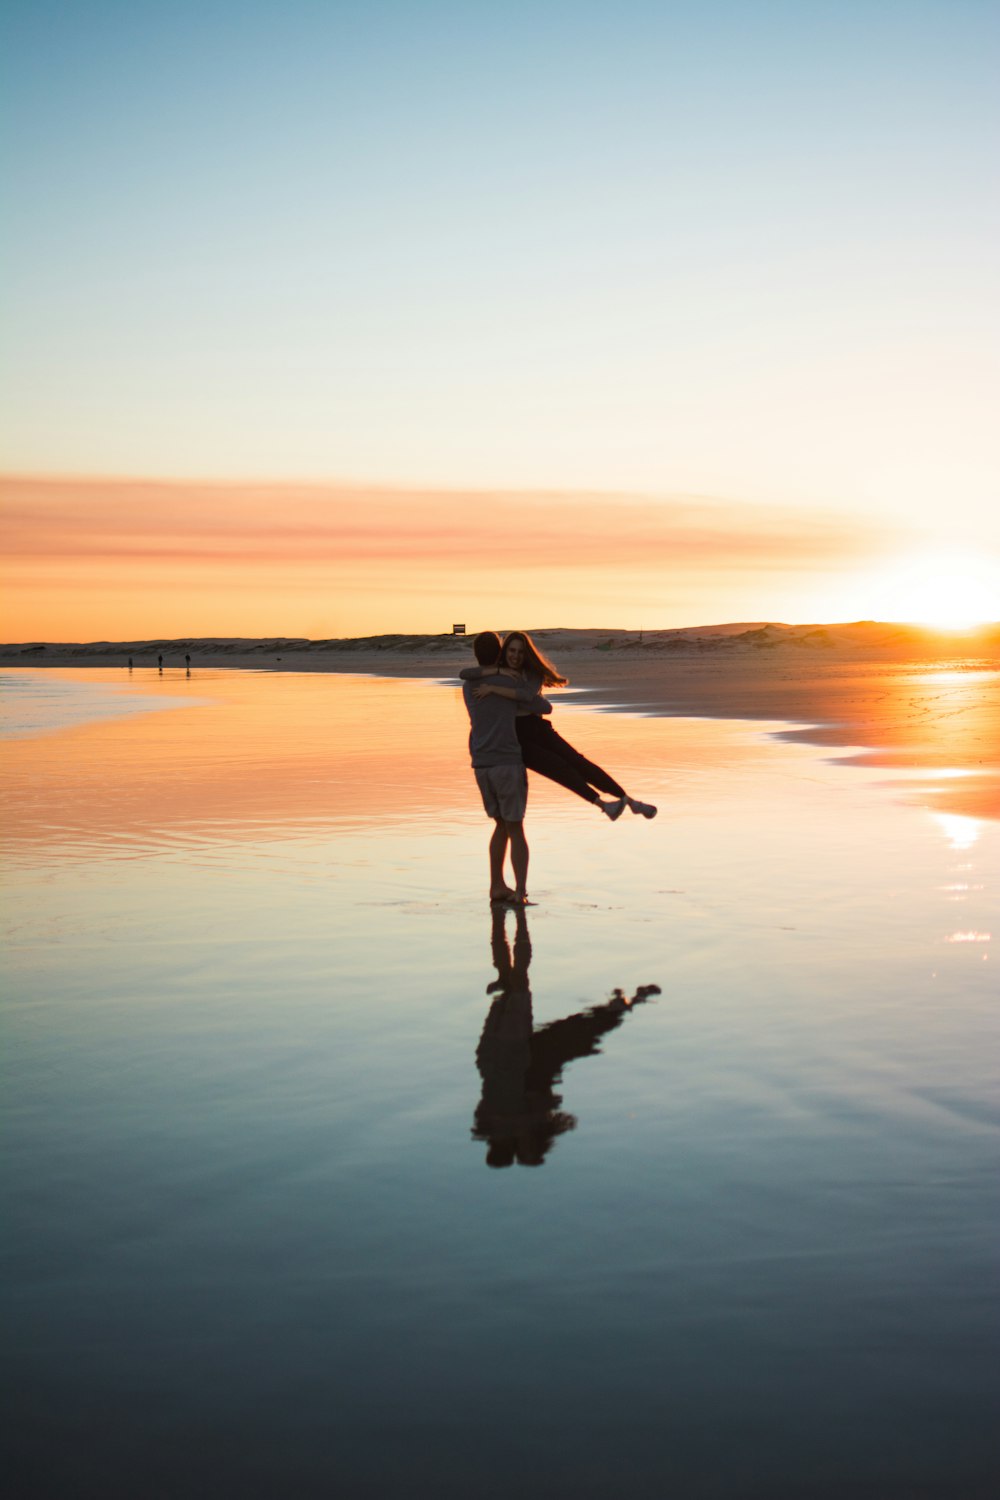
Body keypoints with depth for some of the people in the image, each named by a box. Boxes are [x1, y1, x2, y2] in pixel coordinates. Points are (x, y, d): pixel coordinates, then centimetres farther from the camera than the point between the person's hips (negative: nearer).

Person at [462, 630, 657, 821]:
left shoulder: (535, 673, 1)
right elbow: (463, 673, -16)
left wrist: (494, 688, -32)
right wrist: (497, 671, -25)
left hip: (538, 728, 3)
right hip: (515, 738, -3)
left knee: (578, 762, -10)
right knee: (558, 766, -22)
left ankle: (629, 800, -10)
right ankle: (603, 805, -28)